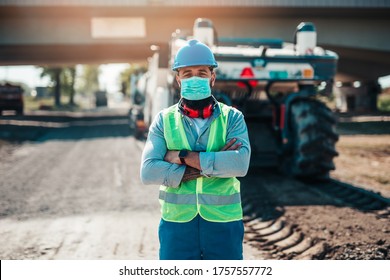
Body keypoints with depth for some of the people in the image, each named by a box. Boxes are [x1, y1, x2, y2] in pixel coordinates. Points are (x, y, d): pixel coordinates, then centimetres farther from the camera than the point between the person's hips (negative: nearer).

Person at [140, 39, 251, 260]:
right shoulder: (164, 120, 2)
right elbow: (149, 172, -12)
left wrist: (183, 157, -17)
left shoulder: (232, 118, 0)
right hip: (177, 225, 0)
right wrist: (212, 166, -16)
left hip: (224, 225, 0)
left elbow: (241, 163, -18)